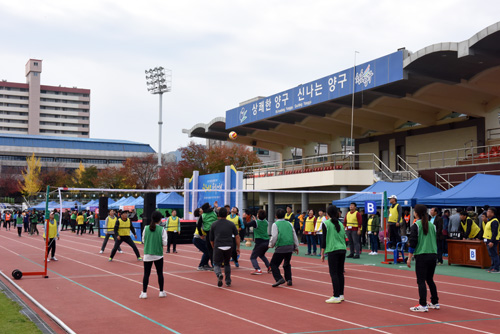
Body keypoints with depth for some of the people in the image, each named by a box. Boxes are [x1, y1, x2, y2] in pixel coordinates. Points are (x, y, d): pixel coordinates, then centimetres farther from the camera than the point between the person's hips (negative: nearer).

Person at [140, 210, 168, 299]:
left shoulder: (146, 228, -3)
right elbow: (165, 243, -10)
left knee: (146, 274, 5)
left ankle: (144, 293, 5)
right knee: (160, 273, 12)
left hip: (147, 254, 1)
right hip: (158, 255, -1)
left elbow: (143, 240, 6)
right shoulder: (162, 230, -9)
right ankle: (161, 292, 18)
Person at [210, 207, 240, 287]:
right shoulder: (231, 224, 11)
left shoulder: (213, 225, 11)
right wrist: (238, 247, 8)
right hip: (229, 247, 2)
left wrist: (214, 248, 29)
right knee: (227, 263, 22)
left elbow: (211, 240, 15)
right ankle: (228, 281, 18)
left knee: (216, 264, 8)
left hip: (218, 247, -2)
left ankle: (219, 275, -24)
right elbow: (237, 236, 5)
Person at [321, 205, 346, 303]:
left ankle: (336, 296, -7)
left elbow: (324, 239, -4)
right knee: (340, 273, 11)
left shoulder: (326, 223, -3)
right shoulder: (340, 224, 13)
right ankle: (341, 295, 17)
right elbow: (344, 238, 16)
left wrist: (322, 253, 1)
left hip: (332, 251, -6)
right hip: (342, 250, 6)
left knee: (334, 274, -5)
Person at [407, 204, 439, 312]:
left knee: (421, 281, -3)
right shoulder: (431, 225, 11)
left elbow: (413, 243, -10)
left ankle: (423, 305, -6)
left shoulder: (415, 226, -6)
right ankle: (435, 303, 23)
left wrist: (409, 258, -6)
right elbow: (435, 241, 17)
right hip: (433, 255, 6)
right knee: (430, 280, 18)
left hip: (421, 256, -6)